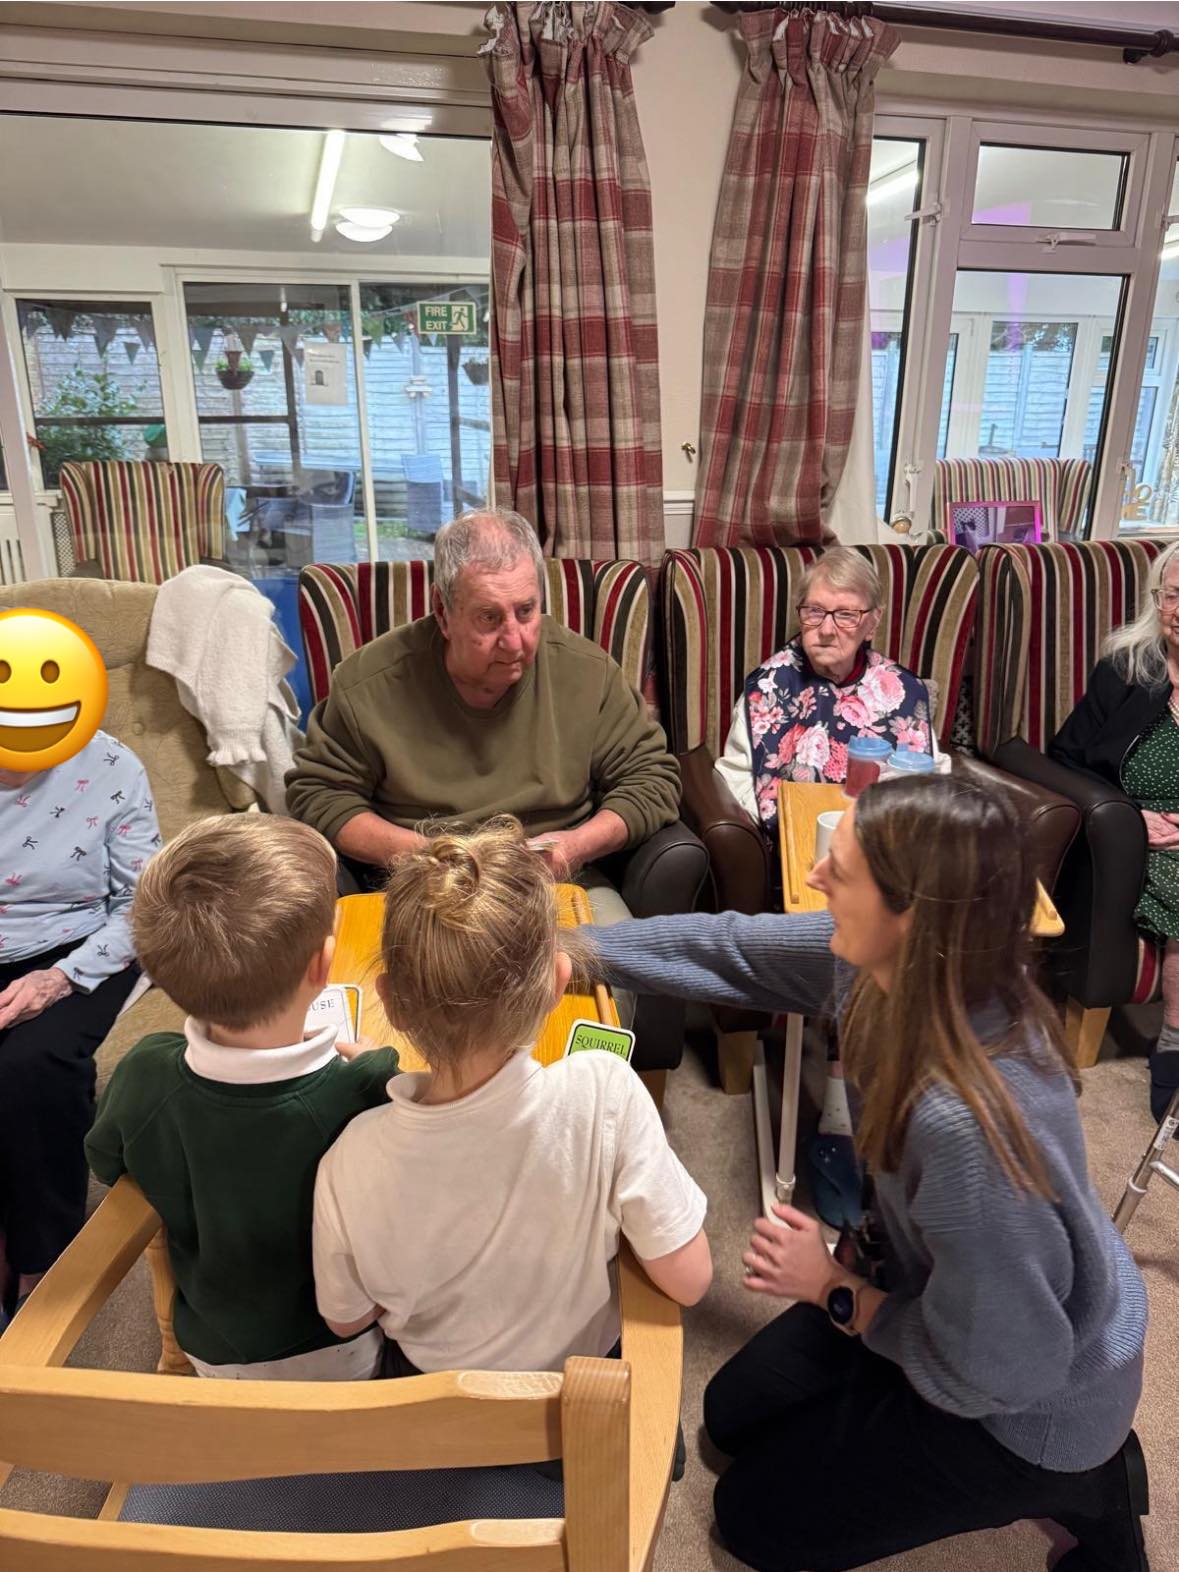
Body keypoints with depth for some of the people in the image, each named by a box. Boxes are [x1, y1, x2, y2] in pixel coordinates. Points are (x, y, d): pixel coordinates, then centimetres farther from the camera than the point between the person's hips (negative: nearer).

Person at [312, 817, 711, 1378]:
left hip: (434, 1376, 1)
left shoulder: (351, 1164, -33)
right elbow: (689, 1280, -25)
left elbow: (345, 1320, -11)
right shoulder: (603, 1092, -38)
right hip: (586, 1366, 0)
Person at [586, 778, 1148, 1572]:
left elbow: (994, 1372, -28)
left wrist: (834, 1290, -15)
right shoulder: (898, 965, -21)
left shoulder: (968, 1125, -44)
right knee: (734, 1414, 22)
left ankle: (1071, 1480, 14)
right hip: (942, 1287, 7)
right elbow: (729, 946, -6)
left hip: (1033, 1400, -6)